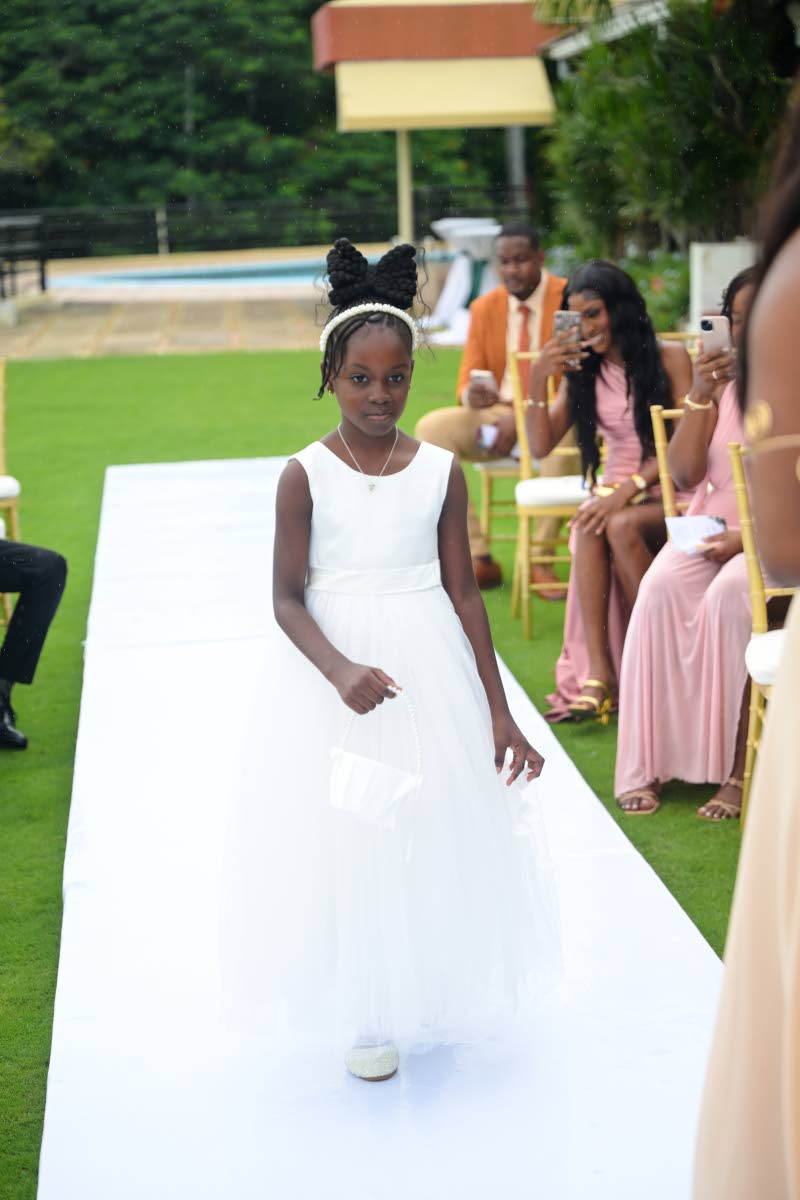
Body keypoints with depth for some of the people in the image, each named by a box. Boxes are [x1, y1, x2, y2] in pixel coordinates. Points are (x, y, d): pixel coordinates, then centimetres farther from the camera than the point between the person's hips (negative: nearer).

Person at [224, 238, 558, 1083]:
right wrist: (341, 673, -27)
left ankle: (430, 994, 34)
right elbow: (287, 601, -8)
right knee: (346, 835, 5)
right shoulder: (305, 475, -7)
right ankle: (368, 1015, 24)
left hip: (430, 668, 2)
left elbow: (463, 595, 1)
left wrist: (499, 713, 0)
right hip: (333, 670, -2)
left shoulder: (440, 470, -1)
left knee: (435, 829, 11)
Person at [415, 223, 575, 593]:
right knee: (431, 428, -21)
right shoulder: (484, 308, 9)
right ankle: (477, 557, -21)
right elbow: (466, 382, 9)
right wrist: (472, 394, -18)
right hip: (498, 414, 5)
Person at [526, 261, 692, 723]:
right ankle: (597, 674, -39)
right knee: (589, 526, -32)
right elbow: (541, 445, 6)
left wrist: (632, 487, -22)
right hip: (613, 490, 3)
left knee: (621, 525, -35)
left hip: (669, 493, -3)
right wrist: (538, 380, -7)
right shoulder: (582, 369, 11)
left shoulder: (669, 357, -2)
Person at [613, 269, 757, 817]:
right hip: (712, 525, 4)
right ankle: (646, 765, -26)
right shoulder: (723, 380, 12)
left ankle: (737, 769, -27)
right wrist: (700, 395, -9)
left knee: (729, 594, -35)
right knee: (662, 585, -28)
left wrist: (749, 536, -21)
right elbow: (685, 474, 3)